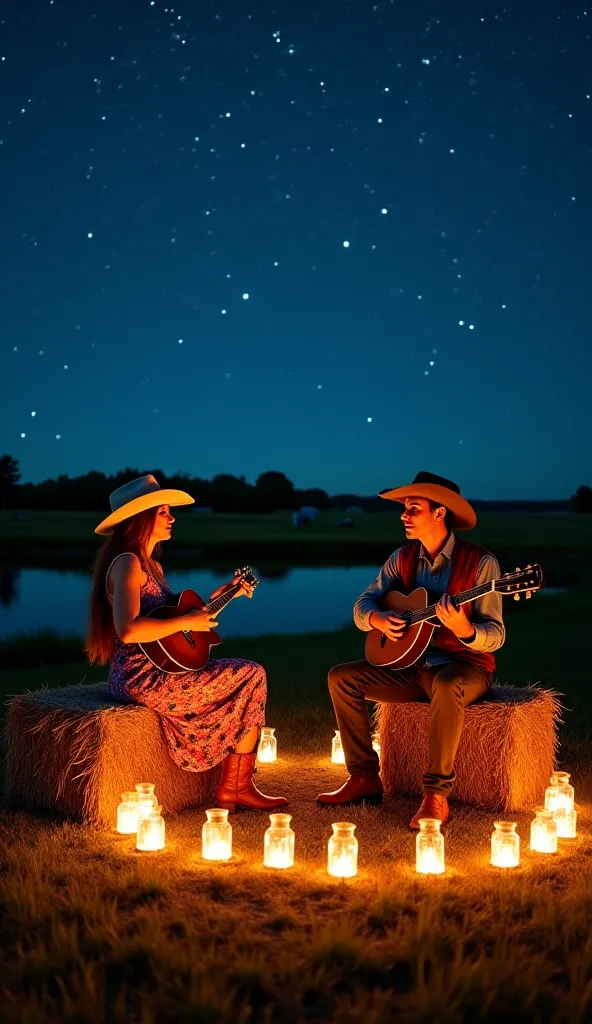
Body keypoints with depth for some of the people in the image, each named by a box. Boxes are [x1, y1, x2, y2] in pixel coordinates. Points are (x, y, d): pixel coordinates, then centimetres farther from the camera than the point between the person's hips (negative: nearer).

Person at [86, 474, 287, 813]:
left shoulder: (152, 565, 16)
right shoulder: (127, 564, -15)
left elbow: (169, 614, 21)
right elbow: (128, 630, -29)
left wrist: (220, 595, 19)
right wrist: (186, 622, -21)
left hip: (157, 668, 10)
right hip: (141, 676, -10)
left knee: (245, 675, 9)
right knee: (252, 677, -8)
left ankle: (237, 786, 5)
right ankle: (235, 788, 3)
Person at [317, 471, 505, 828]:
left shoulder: (480, 562, -14)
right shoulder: (403, 558, 4)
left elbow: (495, 635, -16)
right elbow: (362, 604, 7)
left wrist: (464, 630, -38)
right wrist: (377, 619, -17)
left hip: (466, 667, -6)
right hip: (412, 665, 6)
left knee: (447, 686, -41)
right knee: (342, 677, -6)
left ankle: (436, 795, -29)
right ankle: (365, 778, -1)